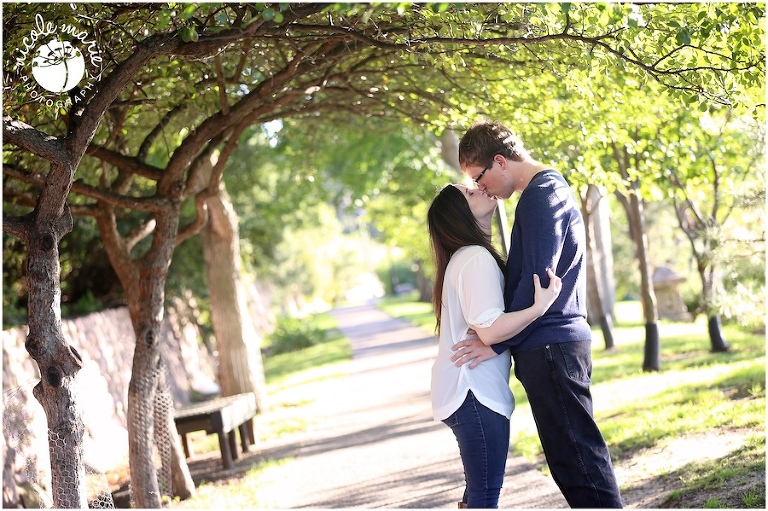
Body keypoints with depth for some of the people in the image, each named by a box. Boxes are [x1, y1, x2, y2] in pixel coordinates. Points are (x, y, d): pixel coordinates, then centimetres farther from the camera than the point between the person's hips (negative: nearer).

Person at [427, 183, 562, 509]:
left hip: (467, 391, 11)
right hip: (475, 394, -11)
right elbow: (489, 329, -24)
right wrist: (539, 307, -23)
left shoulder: (464, 257, 18)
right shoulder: (477, 259, -15)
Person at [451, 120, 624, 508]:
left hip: (550, 347, -10)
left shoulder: (540, 195, -12)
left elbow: (536, 281, -18)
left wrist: (497, 342, -14)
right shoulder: (549, 188, 20)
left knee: (575, 455, -8)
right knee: (572, 454, 12)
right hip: (555, 344, 10)